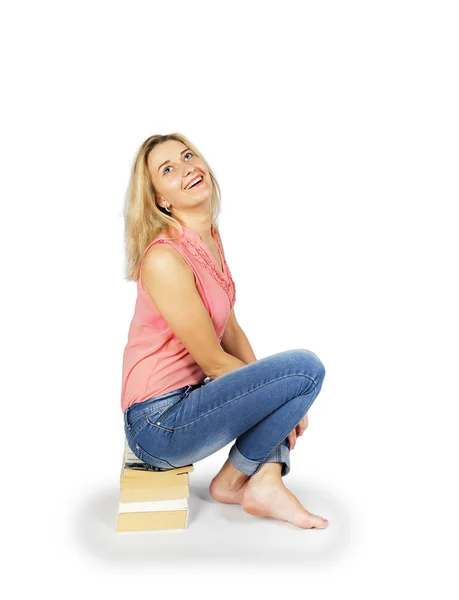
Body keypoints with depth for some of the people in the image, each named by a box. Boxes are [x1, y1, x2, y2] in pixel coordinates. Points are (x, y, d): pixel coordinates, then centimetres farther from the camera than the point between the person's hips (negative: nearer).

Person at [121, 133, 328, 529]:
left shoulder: (209, 239, 5)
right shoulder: (164, 258, -22)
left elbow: (231, 330, 9)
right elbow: (214, 362, -17)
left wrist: (276, 397, 1)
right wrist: (287, 391, -3)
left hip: (188, 394, 9)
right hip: (159, 425, -9)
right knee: (306, 368, -17)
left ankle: (266, 481, 4)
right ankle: (231, 480, 2)